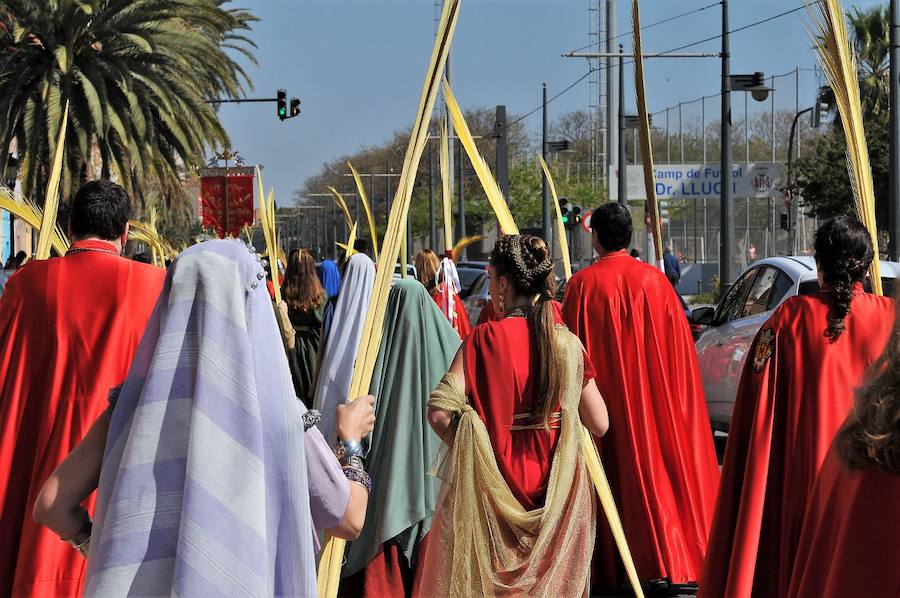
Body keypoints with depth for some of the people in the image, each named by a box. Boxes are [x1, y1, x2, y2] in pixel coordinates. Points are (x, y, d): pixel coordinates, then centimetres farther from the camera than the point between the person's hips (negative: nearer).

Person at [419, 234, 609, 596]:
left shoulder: (485, 338, -11)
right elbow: (599, 424, 2)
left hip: (492, 484, -3)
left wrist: (464, 446, 0)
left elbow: (439, 412, -18)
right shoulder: (567, 343, -1)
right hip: (555, 491, 3)